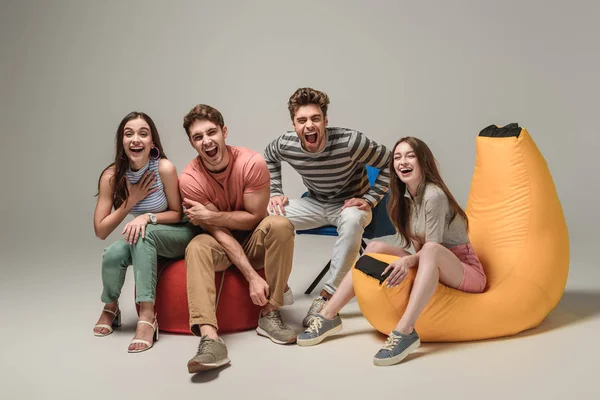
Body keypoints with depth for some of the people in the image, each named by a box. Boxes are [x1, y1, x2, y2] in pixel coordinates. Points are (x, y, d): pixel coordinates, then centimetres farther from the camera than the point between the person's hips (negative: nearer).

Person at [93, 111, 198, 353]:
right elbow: (100, 231, -14)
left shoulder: (164, 168, -23)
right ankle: (110, 307, 8)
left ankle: (147, 316, -33)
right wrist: (131, 201, -24)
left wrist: (148, 217, -29)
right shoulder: (111, 176, -14)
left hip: (180, 236, -3)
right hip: (147, 241, 3)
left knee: (144, 232, -32)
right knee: (113, 255, -25)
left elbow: (177, 214, -11)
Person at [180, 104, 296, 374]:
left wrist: (211, 216, -23)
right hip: (221, 244, 0)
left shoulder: (252, 163, -21)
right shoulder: (189, 179, -19)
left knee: (279, 224, -30)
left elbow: (255, 217, -14)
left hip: (253, 240, 0)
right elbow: (219, 233, -21)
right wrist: (252, 276, -28)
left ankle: (269, 315, -22)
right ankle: (210, 339, -47)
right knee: (197, 248, -32)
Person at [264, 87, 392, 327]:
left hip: (349, 204, -3)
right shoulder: (285, 145, -17)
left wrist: (370, 199, -18)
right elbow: (268, 158, 10)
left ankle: (327, 296, -27)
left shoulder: (349, 142, -28)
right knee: (268, 214, -21)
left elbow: (389, 164, -15)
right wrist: (275, 193, 0)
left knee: (353, 220, -40)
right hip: (315, 203, 4)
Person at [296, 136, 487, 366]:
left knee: (431, 251, -38)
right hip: (432, 269, 7)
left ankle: (404, 332, -48)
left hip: (466, 271, -7)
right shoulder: (404, 198, 4)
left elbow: (431, 247, -21)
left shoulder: (434, 195, -18)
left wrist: (408, 261, -37)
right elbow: (418, 247, 4)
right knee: (376, 247, -10)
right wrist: (411, 262, -16)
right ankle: (328, 316, -15)